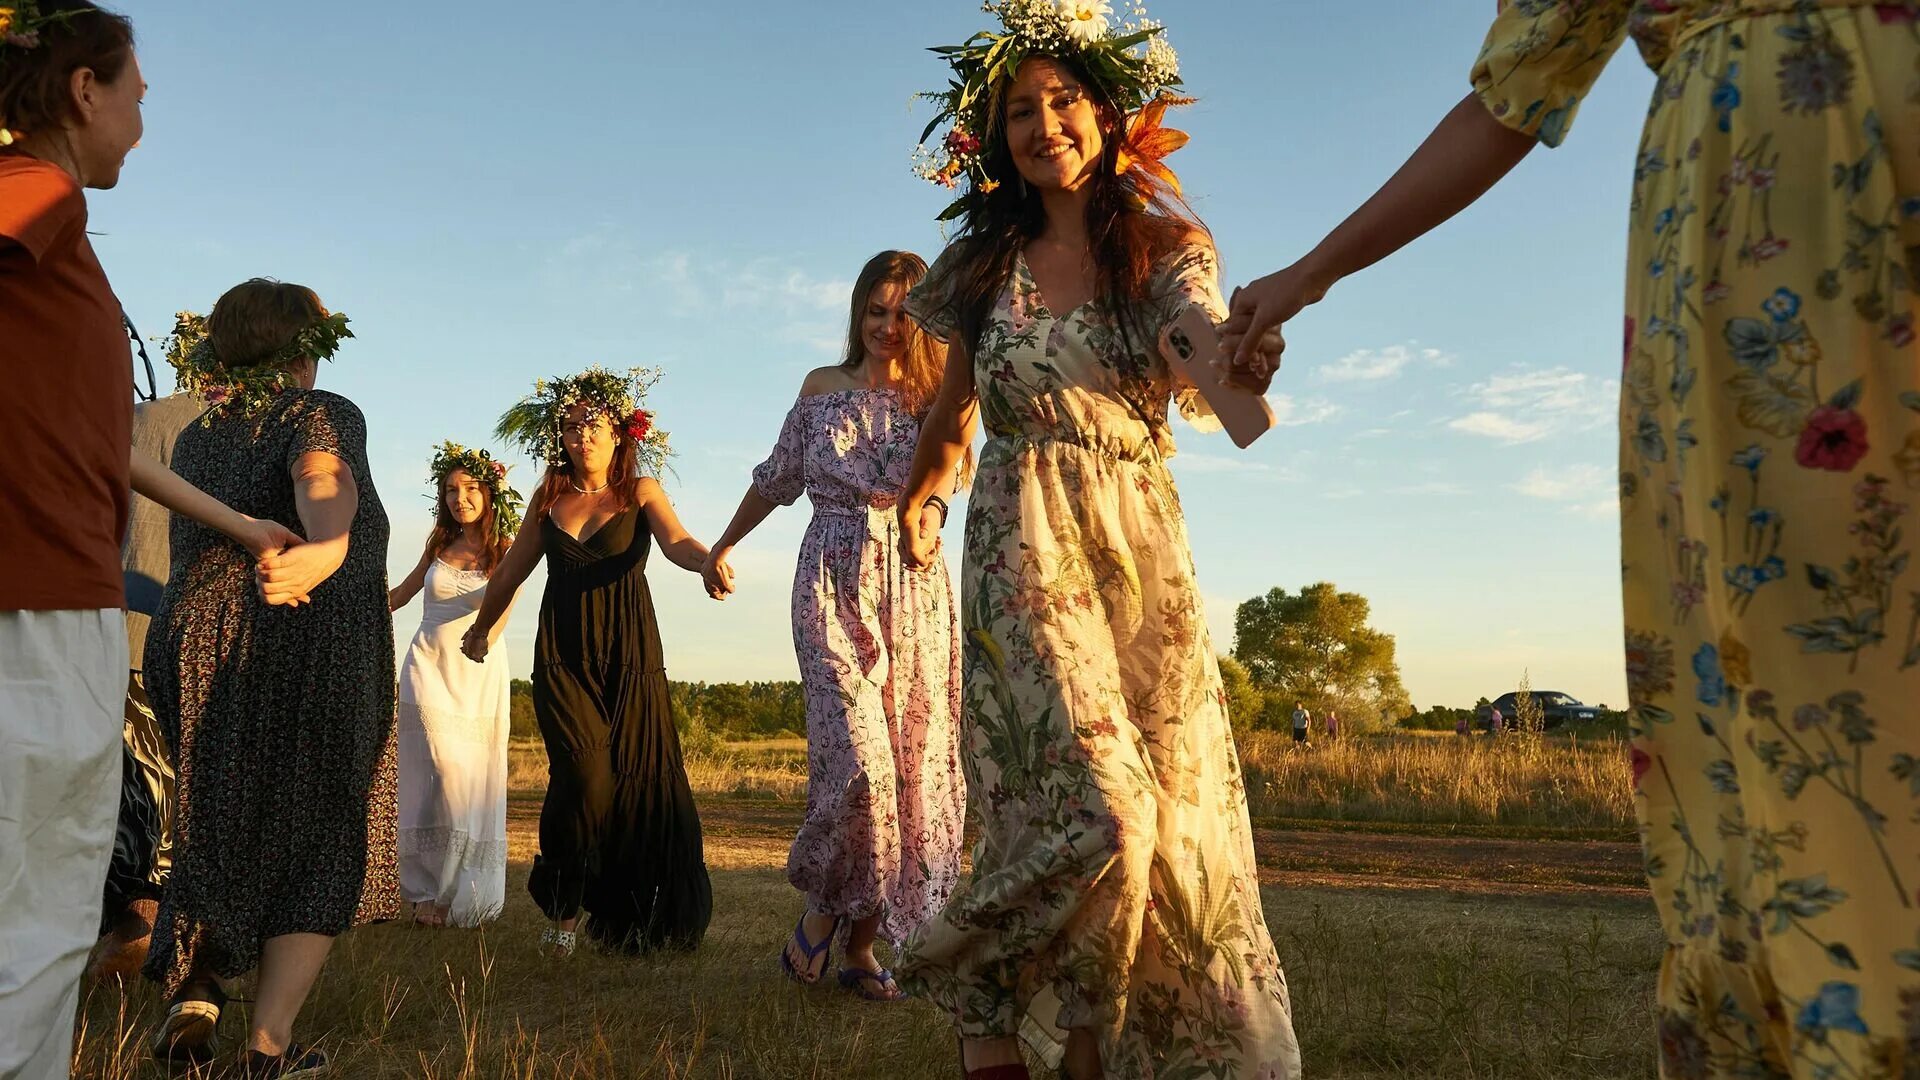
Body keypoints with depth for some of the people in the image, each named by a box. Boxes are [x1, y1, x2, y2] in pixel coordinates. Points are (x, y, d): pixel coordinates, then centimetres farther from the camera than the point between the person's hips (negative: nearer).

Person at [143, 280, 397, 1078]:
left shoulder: (196, 435, 13)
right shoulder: (322, 414, -4)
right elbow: (324, 482, -28)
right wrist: (329, 546, -47)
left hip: (194, 644, 5)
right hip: (308, 653, -5)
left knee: (224, 831, 21)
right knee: (320, 841, 7)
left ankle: (194, 989, 1)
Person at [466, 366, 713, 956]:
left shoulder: (640, 491, 4)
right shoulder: (549, 497, 11)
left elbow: (675, 542, -15)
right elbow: (512, 568, 24)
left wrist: (707, 559, -38)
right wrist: (481, 628, 36)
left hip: (629, 656, -1)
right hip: (562, 658, 1)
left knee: (641, 783, -4)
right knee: (585, 775, -14)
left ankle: (640, 921, 10)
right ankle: (564, 910, 5)